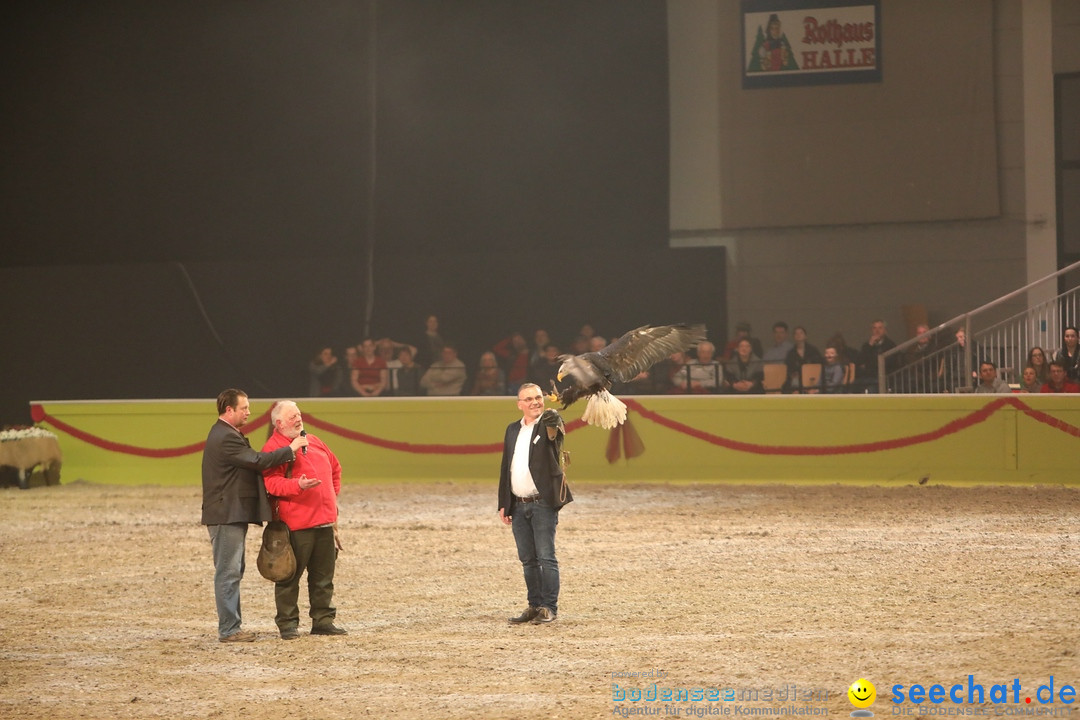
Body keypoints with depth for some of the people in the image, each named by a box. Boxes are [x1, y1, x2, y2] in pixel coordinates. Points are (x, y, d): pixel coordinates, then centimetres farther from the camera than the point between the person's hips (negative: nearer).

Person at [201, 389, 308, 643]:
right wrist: (290, 449, -15)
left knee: (233, 572, 14)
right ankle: (228, 629, -6)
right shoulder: (226, 438, -18)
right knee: (228, 572, -8)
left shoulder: (226, 435, 18)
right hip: (226, 516, -11)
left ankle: (232, 626, 19)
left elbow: (250, 462, 18)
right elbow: (257, 461, -23)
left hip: (233, 515, 11)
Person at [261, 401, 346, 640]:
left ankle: (323, 620, 19)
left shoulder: (313, 442, 17)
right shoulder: (273, 447, -7)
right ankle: (287, 623, 5)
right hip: (295, 523, -7)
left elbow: (334, 467, 30)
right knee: (289, 575, -2)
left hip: (325, 520, 7)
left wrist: (333, 494, 20)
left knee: (324, 575, 11)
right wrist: (297, 486, -31)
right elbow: (271, 482, -19)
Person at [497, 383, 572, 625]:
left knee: (546, 557, -4)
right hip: (518, 505, 5)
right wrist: (503, 504, 13)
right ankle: (534, 605, 18)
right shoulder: (513, 430, 14)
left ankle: (549, 607, 1)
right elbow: (506, 467, 16)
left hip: (543, 504, -5)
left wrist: (553, 417, -48)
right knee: (528, 560, 10)